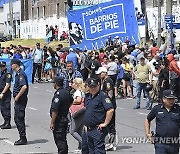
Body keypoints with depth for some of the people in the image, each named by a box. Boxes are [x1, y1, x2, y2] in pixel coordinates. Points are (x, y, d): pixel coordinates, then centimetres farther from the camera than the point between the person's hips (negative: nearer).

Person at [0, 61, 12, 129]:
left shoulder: (7, 74, -12)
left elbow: (7, 85, -18)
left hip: (6, 93, -9)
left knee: (6, 108, -7)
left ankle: (8, 124, -3)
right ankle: (6, 122, 22)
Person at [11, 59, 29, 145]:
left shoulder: (21, 74, -17)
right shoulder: (18, 74, 15)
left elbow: (24, 87, -28)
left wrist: (17, 96, -21)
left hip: (21, 99, -10)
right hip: (18, 100, 10)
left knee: (19, 119, -6)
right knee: (17, 119, 13)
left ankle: (23, 139, -1)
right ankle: (22, 138, 18)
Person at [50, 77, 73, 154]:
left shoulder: (58, 94, -20)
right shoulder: (66, 92, 8)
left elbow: (55, 110, -23)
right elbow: (71, 102, 29)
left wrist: (52, 122, -19)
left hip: (59, 120, -9)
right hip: (65, 118, 9)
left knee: (59, 140, -4)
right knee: (63, 139, 17)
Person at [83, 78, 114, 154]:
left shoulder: (102, 96, -11)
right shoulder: (87, 97, 15)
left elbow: (110, 110, -20)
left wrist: (105, 123, -18)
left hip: (98, 130, -8)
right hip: (89, 129, 9)